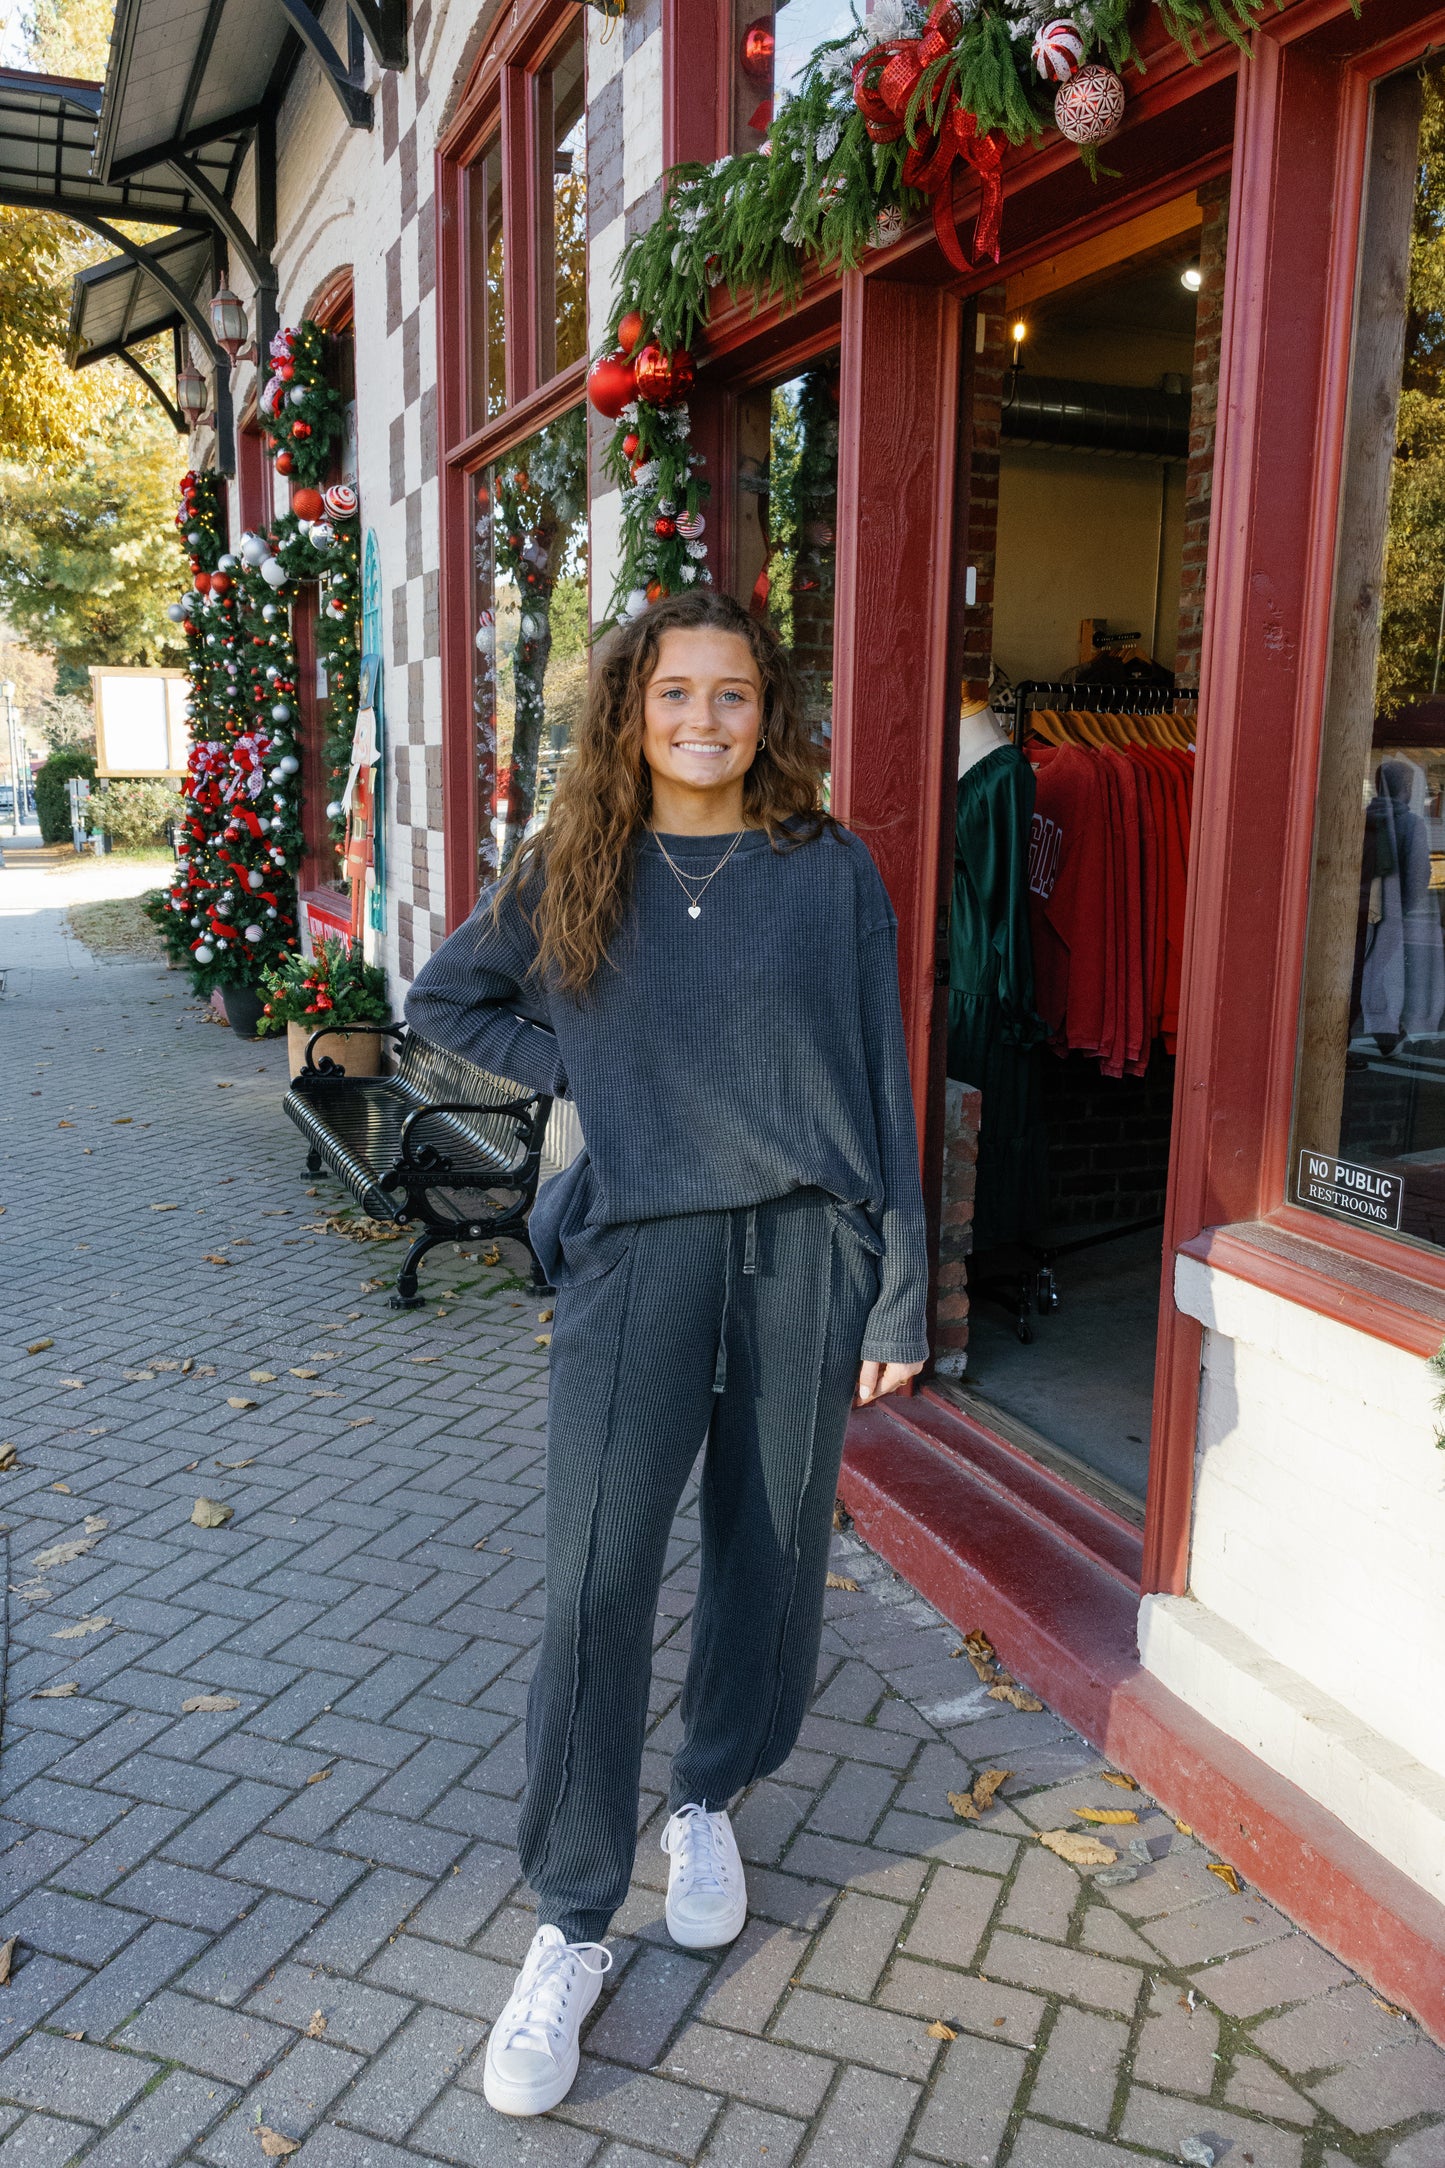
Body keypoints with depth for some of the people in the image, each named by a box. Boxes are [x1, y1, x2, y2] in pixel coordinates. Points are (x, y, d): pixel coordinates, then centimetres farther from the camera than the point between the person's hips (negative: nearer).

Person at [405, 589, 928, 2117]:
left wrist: (899, 1298, -1)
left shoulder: (831, 872, 2)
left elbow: (882, 1088, 2)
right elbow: (442, 999, 19)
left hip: (802, 1244, 1)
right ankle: (571, 1929, 12)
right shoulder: (572, 875, 6)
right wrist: (573, 1067, 4)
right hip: (637, 1247, 0)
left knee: (769, 1553, 12)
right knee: (595, 1586, -5)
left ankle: (709, 1798, 39)